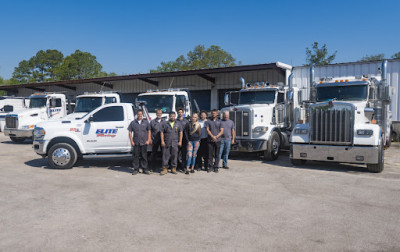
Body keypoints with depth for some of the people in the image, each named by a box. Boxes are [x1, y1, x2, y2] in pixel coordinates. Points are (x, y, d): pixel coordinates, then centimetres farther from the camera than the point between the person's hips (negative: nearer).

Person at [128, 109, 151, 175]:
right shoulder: (133, 122, 7)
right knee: (136, 156, 2)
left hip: (144, 142, 0)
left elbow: (149, 132, 10)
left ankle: (145, 169, 12)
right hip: (136, 143, 0)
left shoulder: (146, 122, 9)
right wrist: (131, 141, -1)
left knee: (144, 156, 4)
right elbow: (130, 132, 7)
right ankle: (136, 169, 11)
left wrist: (148, 140, 1)